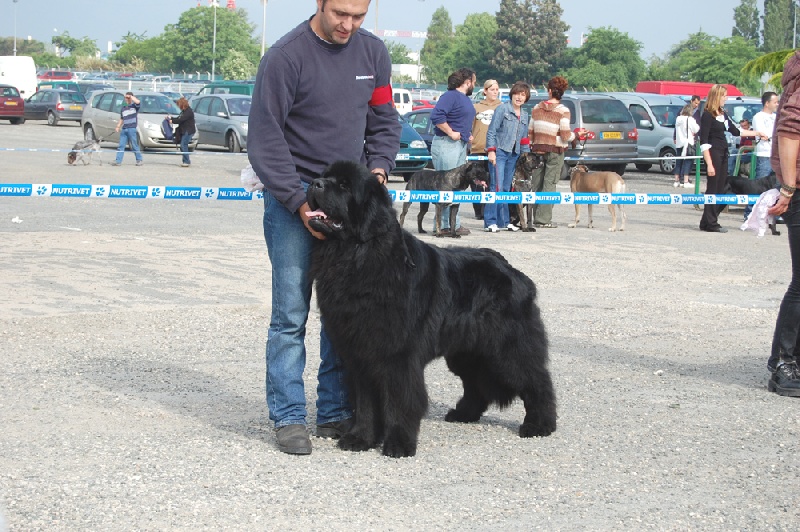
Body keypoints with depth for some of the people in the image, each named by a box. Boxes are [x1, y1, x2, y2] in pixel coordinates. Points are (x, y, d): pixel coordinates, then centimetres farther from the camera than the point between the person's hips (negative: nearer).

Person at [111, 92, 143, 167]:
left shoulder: (134, 106, 0)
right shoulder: (123, 108, 18)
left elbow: (138, 102, -24)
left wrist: (130, 96, -12)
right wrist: (118, 127, 11)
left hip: (132, 129, -6)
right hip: (124, 129, 6)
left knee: (135, 146, -1)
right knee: (121, 145, 2)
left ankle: (139, 160, 9)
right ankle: (118, 161, 2)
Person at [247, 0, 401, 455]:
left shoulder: (373, 51, 4)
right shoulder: (286, 56, -12)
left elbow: (385, 122, 14)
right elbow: (265, 138, -12)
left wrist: (378, 167, -5)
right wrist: (300, 203, -17)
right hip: (292, 197, -5)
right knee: (291, 312, -7)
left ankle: (336, 413, 12)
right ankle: (289, 417, 1)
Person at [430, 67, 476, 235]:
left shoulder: (465, 98, 19)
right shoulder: (450, 96, -11)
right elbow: (436, 115, -23)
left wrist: (468, 134, 16)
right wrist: (451, 133, -19)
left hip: (461, 145, 10)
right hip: (446, 144, -10)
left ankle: (453, 224, 13)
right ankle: (446, 225, -10)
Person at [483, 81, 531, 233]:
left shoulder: (525, 116, 17)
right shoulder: (502, 109, -3)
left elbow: (524, 138, 21)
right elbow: (491, 131, -7)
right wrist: (491, 151, -13)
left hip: (514, 155, 6)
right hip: (499, 152, -6)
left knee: (507, 188, 7)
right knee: (497, 186, -12)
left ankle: (504, 221, 11)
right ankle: (490, 222, -12)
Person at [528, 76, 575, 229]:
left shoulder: (537, 108, 5)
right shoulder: (562, 110, -9)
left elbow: (530, 132, 8)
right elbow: (565, 135, -15)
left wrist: (532, 147, 18)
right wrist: (574, 137, 6)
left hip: (538, 149, 4)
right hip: (555, 151, -4)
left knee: (537, 184, 10)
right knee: (549, 184, -2)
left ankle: (537, 217, 12)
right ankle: (543, 219, -6)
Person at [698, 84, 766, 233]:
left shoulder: (723, 114, 14)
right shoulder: (707, 116, -10)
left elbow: (735, 131, 27)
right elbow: (703, 142, -14)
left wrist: (756, 133, 28)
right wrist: (709, 164, -19)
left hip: (723, 154, 8)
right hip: (713, 154, -8)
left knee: (721, 188, 6)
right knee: (713, 189, -6)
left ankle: (707, 222, 10)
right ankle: (710, 223, 0)